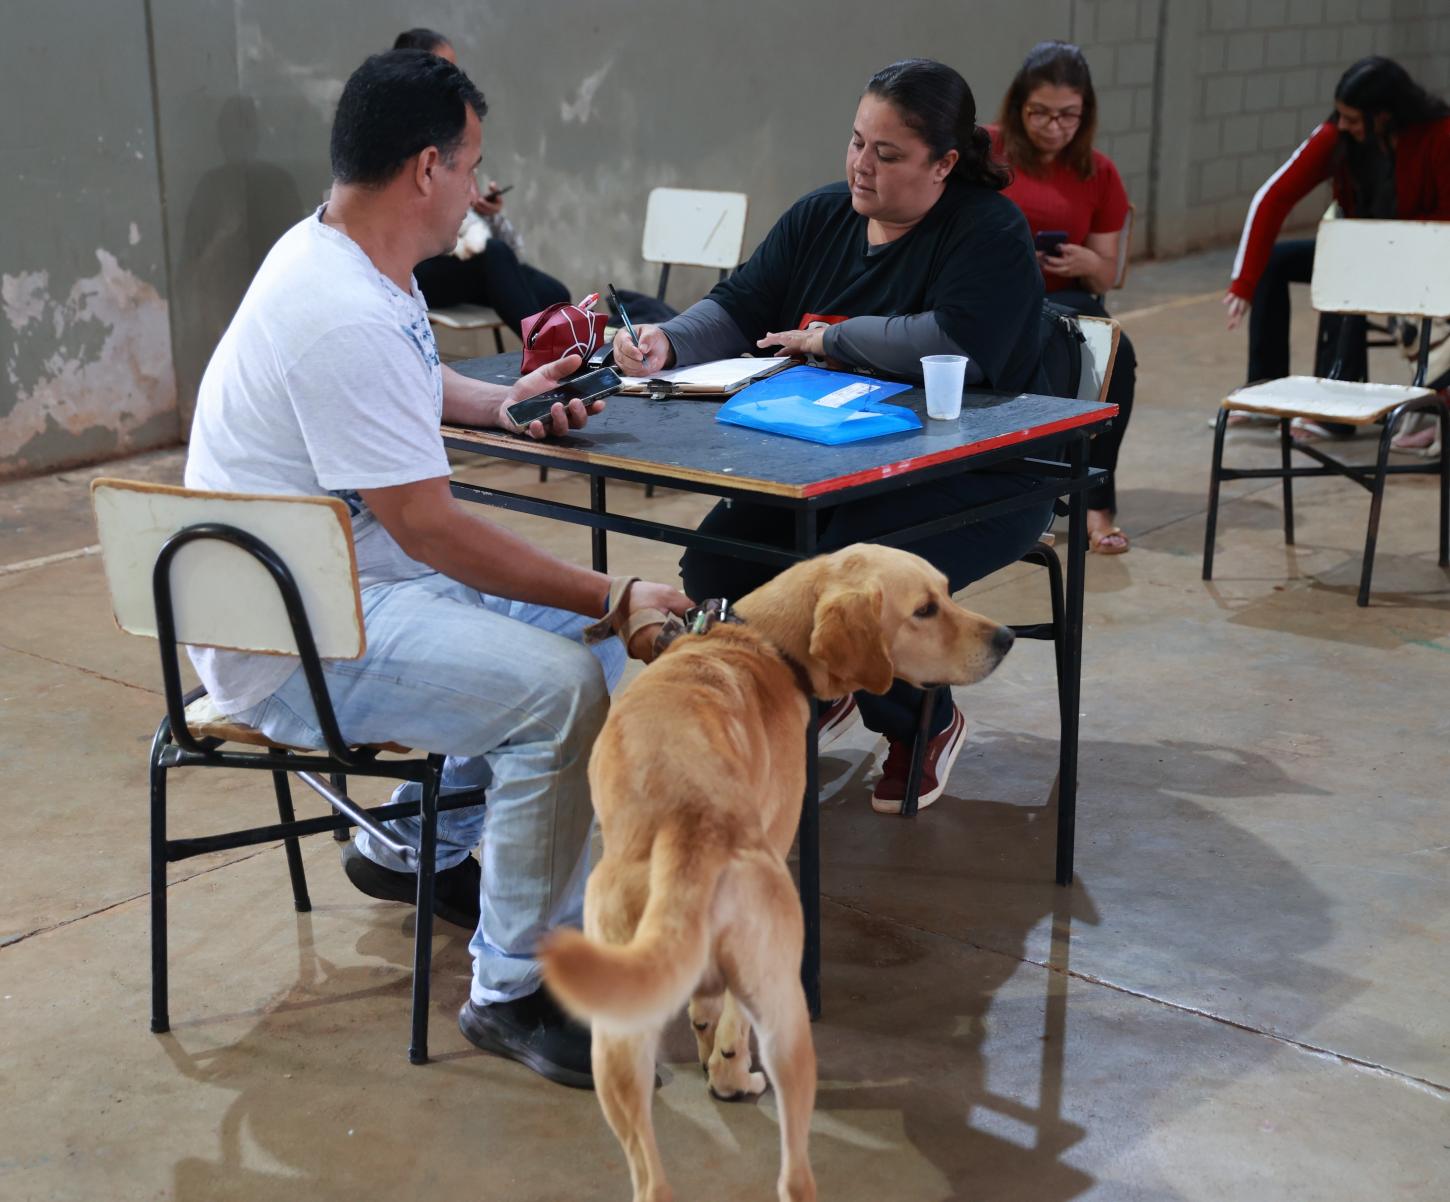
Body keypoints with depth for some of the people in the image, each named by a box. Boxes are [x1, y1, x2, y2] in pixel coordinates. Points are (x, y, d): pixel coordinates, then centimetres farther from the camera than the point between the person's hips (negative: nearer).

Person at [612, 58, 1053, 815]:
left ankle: (926, 726, 6)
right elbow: (737, 312, 5)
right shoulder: (820, 218, 8)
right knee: (716, 564, -10)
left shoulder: (990, 232, -12)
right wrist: (668, 342, -17)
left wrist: (829, 338, -17)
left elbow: (956, 344, -29)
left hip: (974, 475, -7)